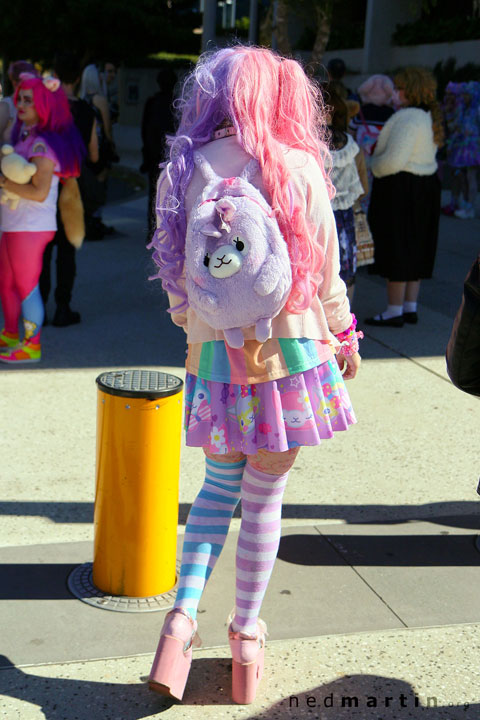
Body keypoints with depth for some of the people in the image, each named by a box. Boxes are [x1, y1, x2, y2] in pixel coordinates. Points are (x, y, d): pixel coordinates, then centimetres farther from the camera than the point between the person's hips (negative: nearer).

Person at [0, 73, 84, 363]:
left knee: (26, 285, 1)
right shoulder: (24, 135, 12)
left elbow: (40, 192, -24)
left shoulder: (42, 144, -17)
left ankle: (32, 345, 13)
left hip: (30, 227, -9)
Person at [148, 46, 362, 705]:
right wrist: (345, 334, 14)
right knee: (264, 500, 11)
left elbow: (177, 274, 7)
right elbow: (325, 271, -2)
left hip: (214, 355, 2)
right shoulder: (298, 168, -8)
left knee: (219, 485, 20)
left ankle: (182, 617, 8)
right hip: (288, 352, -2)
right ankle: (246, 637, 25)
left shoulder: (185, 171, -1)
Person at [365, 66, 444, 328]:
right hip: (426, 185, 10)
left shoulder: (408, 118, -21)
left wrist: (374, 165, -7)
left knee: (396, 248, -2)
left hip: (401, 187, -10)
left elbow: (394, 161, -27)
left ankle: (395, 311, 4)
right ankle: (411, 307, 22)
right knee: (415, 246, 14)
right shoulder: (431, 117, 11)